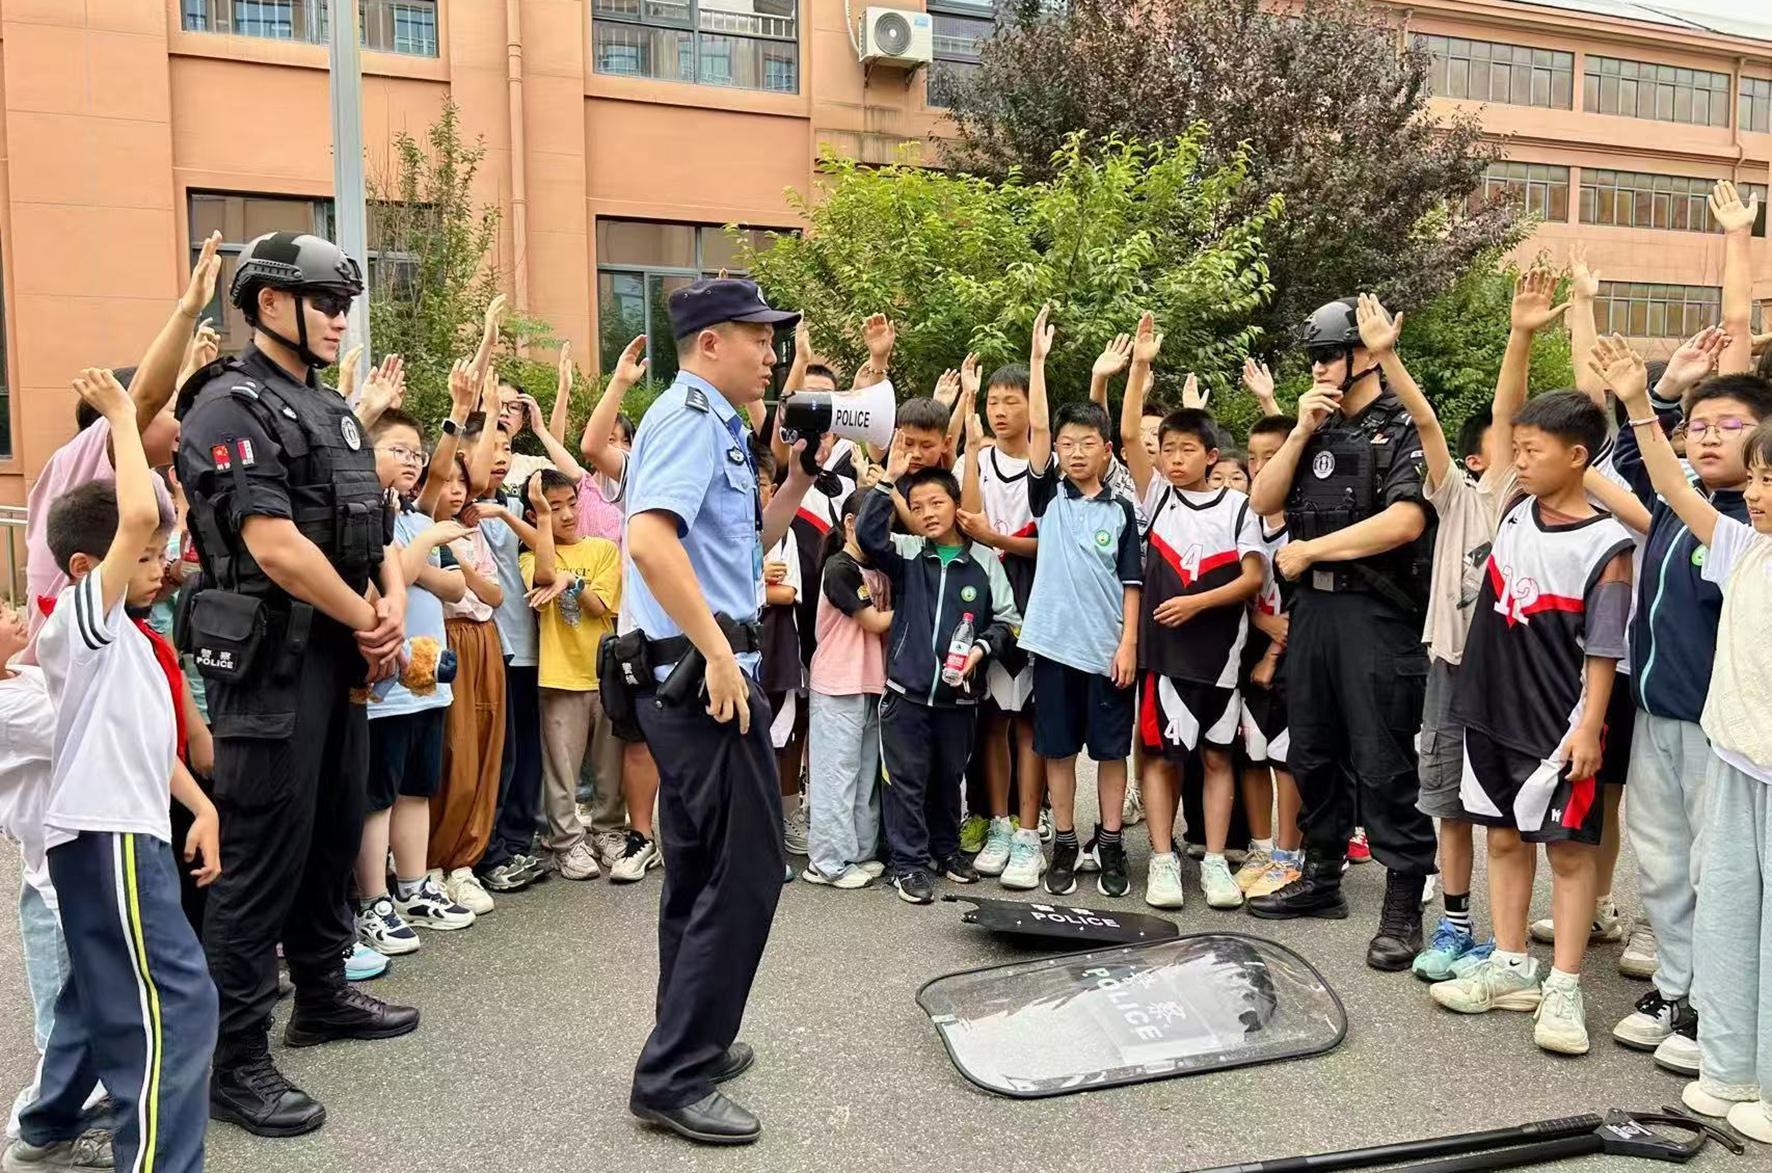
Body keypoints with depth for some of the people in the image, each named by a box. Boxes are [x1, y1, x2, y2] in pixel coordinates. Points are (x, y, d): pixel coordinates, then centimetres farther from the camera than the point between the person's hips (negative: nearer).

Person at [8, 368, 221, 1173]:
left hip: (115, 832, 10)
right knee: (176, 1000, -12)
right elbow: (136, 515, -26)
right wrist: (120, 418, -15)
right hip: (107, 836, -10)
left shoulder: (119, 635, 17)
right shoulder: (80, 615, -10)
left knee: (103, 991, 22)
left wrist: (201, 806, 9)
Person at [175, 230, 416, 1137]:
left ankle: (322, 995, 34)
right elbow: (275, 546, -21)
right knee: (263, 857, -4)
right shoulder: (231, 407, -12)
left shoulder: (331, 409, 16)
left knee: (335, 834, 17)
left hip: (341, 653, 9)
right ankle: (234, 1062, 7)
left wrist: (394, 605, -2)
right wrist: (367, 622, -12)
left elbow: (375, 526, 16)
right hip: (270, 660, -9)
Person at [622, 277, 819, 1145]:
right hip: (700, 667, -10)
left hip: (691, 672, 10)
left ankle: (689, 1047, 29)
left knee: (701, 867, 17)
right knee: (748, 867, -6)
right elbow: (649, 538, -27)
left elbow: (738, 547, 23)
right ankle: (674, 1077, 2)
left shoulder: (714, 422, 18)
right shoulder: (690, 414, -12)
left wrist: (797, 485, 11)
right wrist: (718, 653, -26)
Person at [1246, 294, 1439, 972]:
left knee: (1382, 764, -4)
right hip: (1314, 609, 7)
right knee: (1312, 754, 15)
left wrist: (1309, 549, -11)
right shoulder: (1317, 428, 16)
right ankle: (1321, 879, 30)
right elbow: (1263, 503, 9)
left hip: (1377, 616, -7)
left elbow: (1404, 522, -20)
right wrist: (1301, 433, -2)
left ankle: (1403, 906, 7)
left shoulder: (1405, 429, -6)